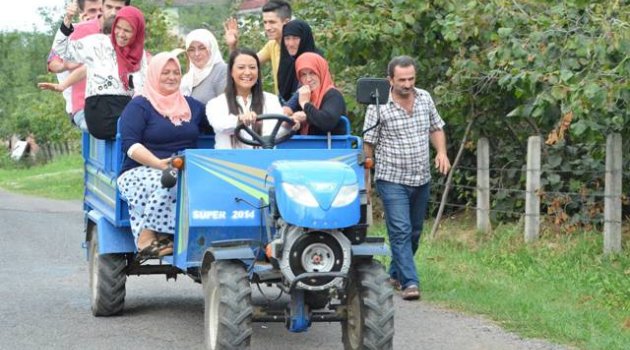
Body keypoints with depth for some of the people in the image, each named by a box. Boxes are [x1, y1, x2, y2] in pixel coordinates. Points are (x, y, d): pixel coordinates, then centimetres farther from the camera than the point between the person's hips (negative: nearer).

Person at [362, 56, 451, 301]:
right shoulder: (379, 106, -10)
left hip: (421, 179, 6)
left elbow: (436, 128, 17)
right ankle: (410, 283, -15)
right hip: (392, 180, -5)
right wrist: (365, 180, -7)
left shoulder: (424, 99, 4)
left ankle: (396, 274, 32)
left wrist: (441, 152, -2)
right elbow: (368, 144, -6)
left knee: (414, 231, 14)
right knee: (401, 231, -13)